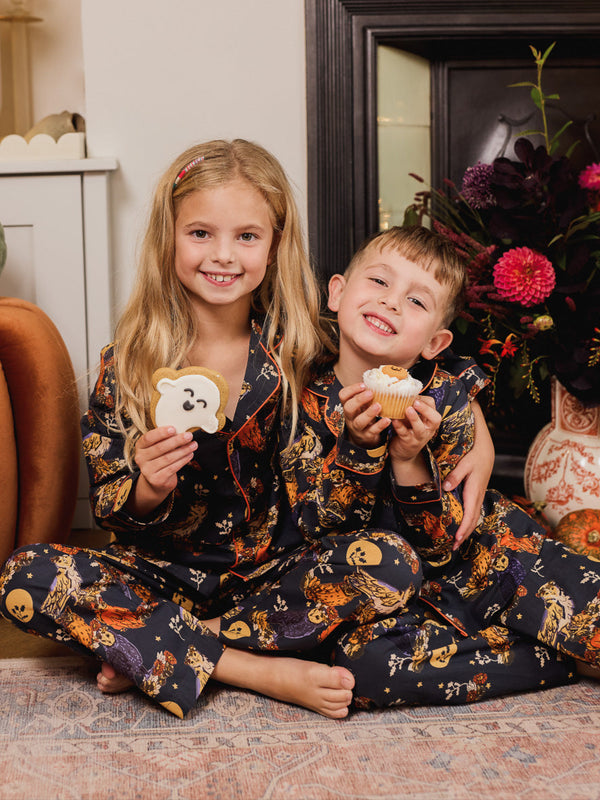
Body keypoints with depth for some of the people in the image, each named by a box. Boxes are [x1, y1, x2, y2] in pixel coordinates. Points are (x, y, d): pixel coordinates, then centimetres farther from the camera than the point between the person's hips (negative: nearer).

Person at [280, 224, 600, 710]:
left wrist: (410, 462, -29)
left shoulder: (445, 399, -8)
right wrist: (356, 445, -29)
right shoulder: (306, 396, -9)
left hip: (462, 564, 0)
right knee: (365, 659, -32)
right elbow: (317, 527, -14)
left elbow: (441, 546, -12)